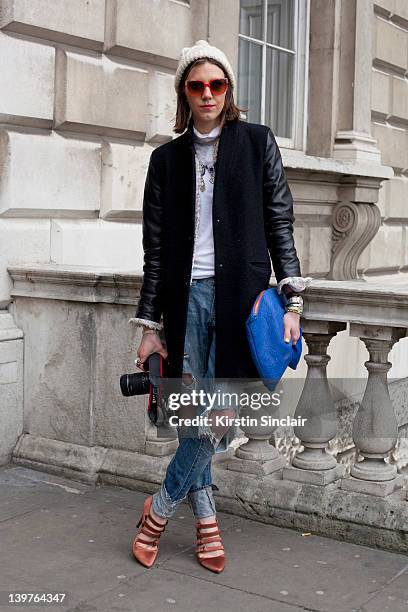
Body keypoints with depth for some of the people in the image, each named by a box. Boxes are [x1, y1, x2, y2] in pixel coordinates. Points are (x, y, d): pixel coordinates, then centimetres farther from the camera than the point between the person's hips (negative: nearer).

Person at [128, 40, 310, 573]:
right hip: (186, 294, 2)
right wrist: (150, 325, 6)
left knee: (219, 415, -7)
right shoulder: (167, 158, 11)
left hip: (240, 291, -1)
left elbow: (280, 223, 5)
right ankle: (206, 522, 17)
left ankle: (160, 510, 12)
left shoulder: (257, 143, 8)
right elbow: (155, 245, 9)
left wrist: (292, 301, -4)